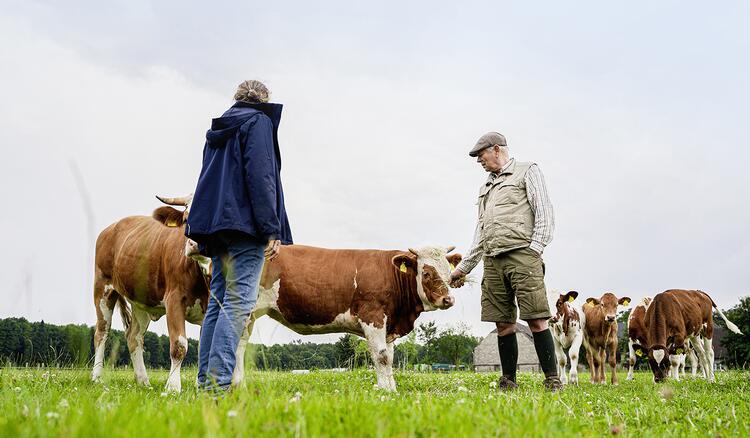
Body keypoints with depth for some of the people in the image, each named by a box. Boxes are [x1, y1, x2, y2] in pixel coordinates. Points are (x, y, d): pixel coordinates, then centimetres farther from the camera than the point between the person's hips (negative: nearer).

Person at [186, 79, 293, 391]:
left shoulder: (218, 129, 24)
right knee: (238, 301, -12)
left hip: (216, 226, 8)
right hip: (246, 225, -8)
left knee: (218, 302, 9)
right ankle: (218, 380, -19)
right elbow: (260, 177, -13)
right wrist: (272, 230, -15)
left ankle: (205, 379, 7)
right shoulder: (259, 122, -1)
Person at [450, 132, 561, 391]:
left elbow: (544, 214, -1)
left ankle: (552, 380, -7)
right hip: (492, 260, 6)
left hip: (522, 255, -6)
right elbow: (480, 232, 27)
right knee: (503, 323, 4)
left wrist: (534, 250, -11)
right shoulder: (486, 188, 27)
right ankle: (508, 381, 9)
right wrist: (463, 267, 22)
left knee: (536, 320, -11)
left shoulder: (527, 172, 9)